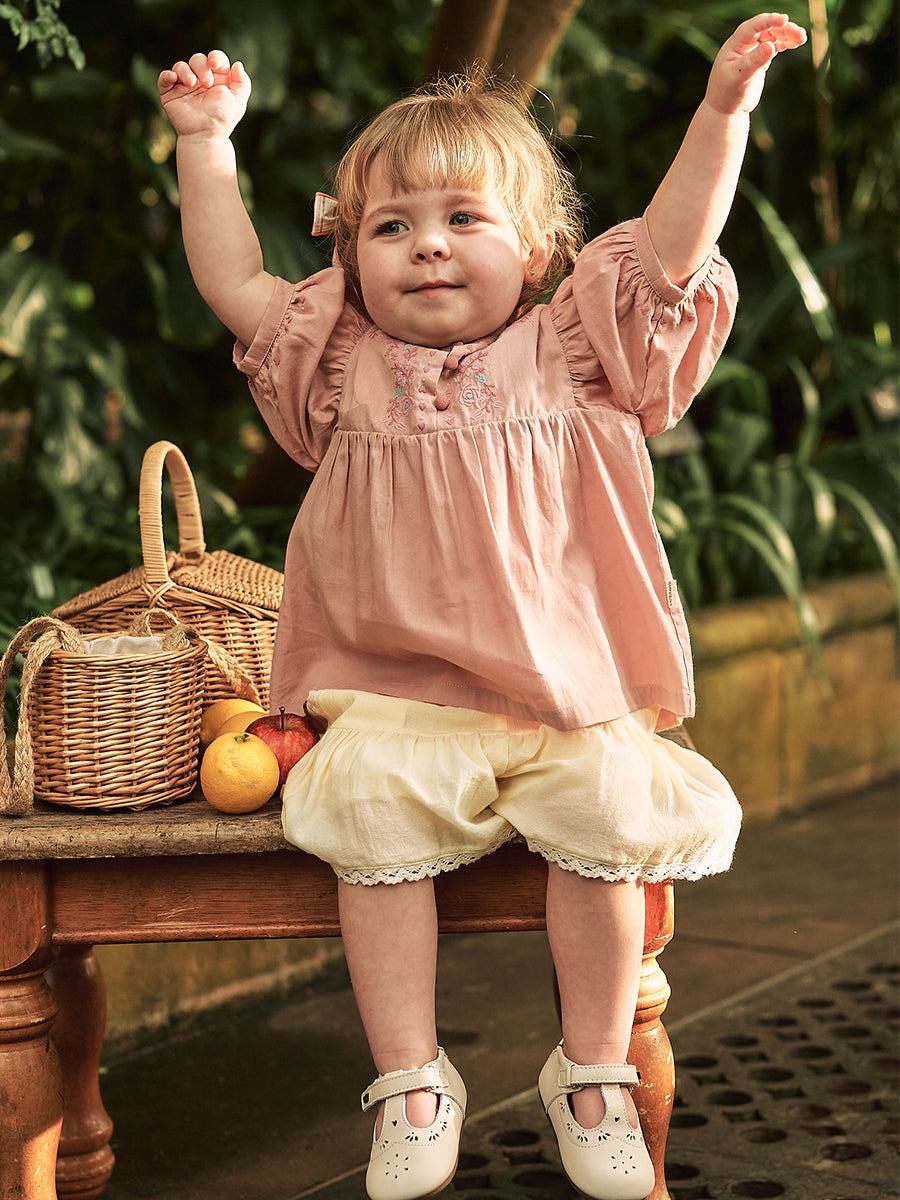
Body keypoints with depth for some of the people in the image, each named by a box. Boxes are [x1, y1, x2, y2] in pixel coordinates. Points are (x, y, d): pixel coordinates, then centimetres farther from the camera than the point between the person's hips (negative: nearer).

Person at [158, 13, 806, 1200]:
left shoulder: (572, 354, 7)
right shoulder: (344, 369, 11)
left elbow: (671, 248, 0)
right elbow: (234, 283, 13)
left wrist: (724, 107, -9)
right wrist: (207, 141, 12)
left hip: (569, 698, 0)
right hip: (399, 705, 1)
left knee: (612, 811, -24)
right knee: (372, 809, -26)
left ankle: (595, 1072, -3)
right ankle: (411, 1079, -11)